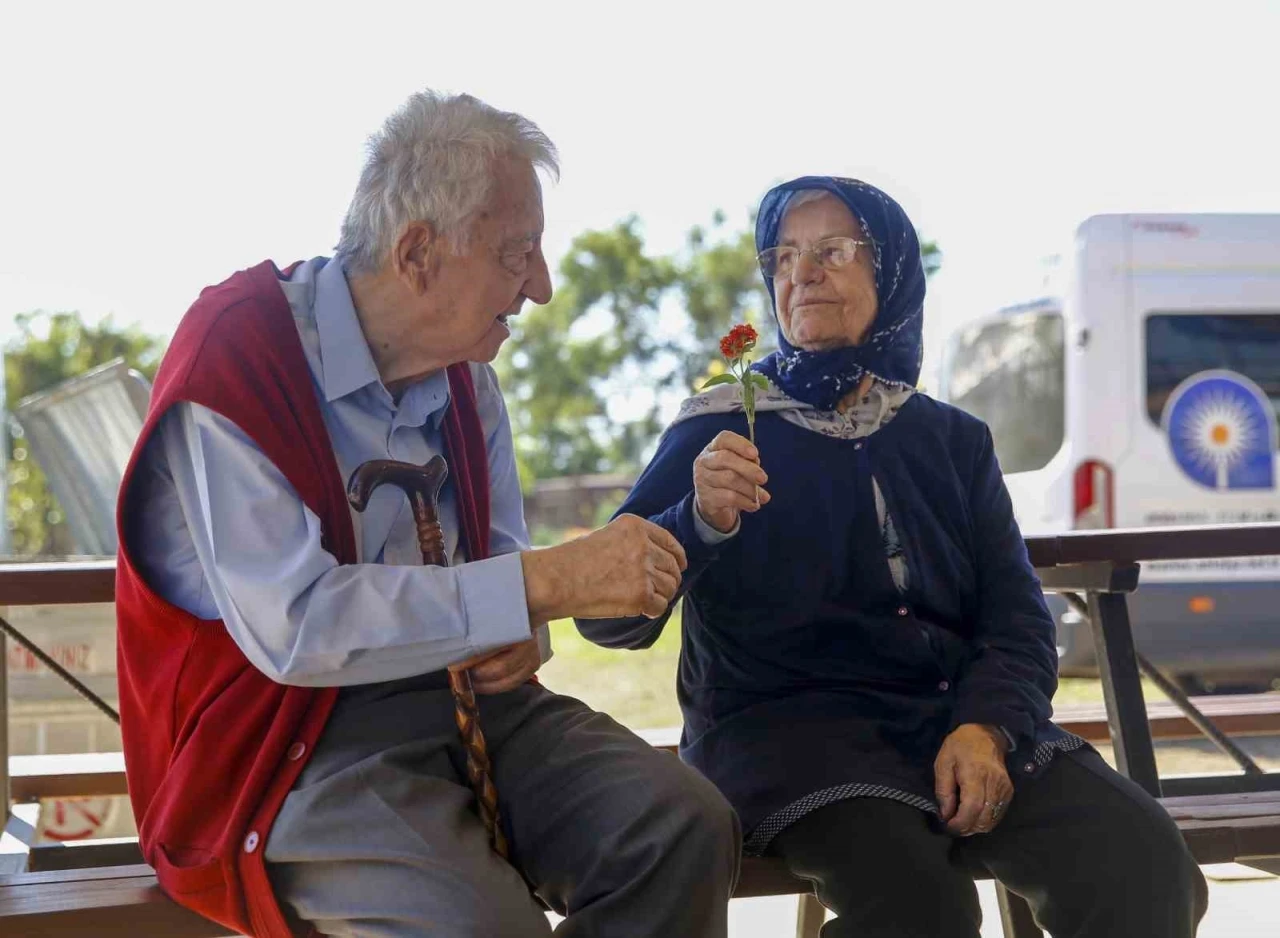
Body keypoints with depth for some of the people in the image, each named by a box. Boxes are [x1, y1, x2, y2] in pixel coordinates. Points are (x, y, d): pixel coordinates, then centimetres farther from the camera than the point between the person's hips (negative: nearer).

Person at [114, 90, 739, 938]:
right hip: (293, 734, -6)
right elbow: (292, 623, -25)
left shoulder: (464, 373, 9)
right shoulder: (236, 356, -15)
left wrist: (523, 632, -7)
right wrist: (542, 585, -27)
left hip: (461, 692, 7)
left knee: (686, 824, -17)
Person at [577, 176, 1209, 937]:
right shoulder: (720, 432, 5)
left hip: (957, 719, 3)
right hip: (785, 723, -3)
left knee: (1144, 862, -21)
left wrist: (986, 727, -12)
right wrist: (701, 522, -23)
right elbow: (608, 618, -3)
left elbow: (1018, 618, 9)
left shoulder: (953, 440, 16)